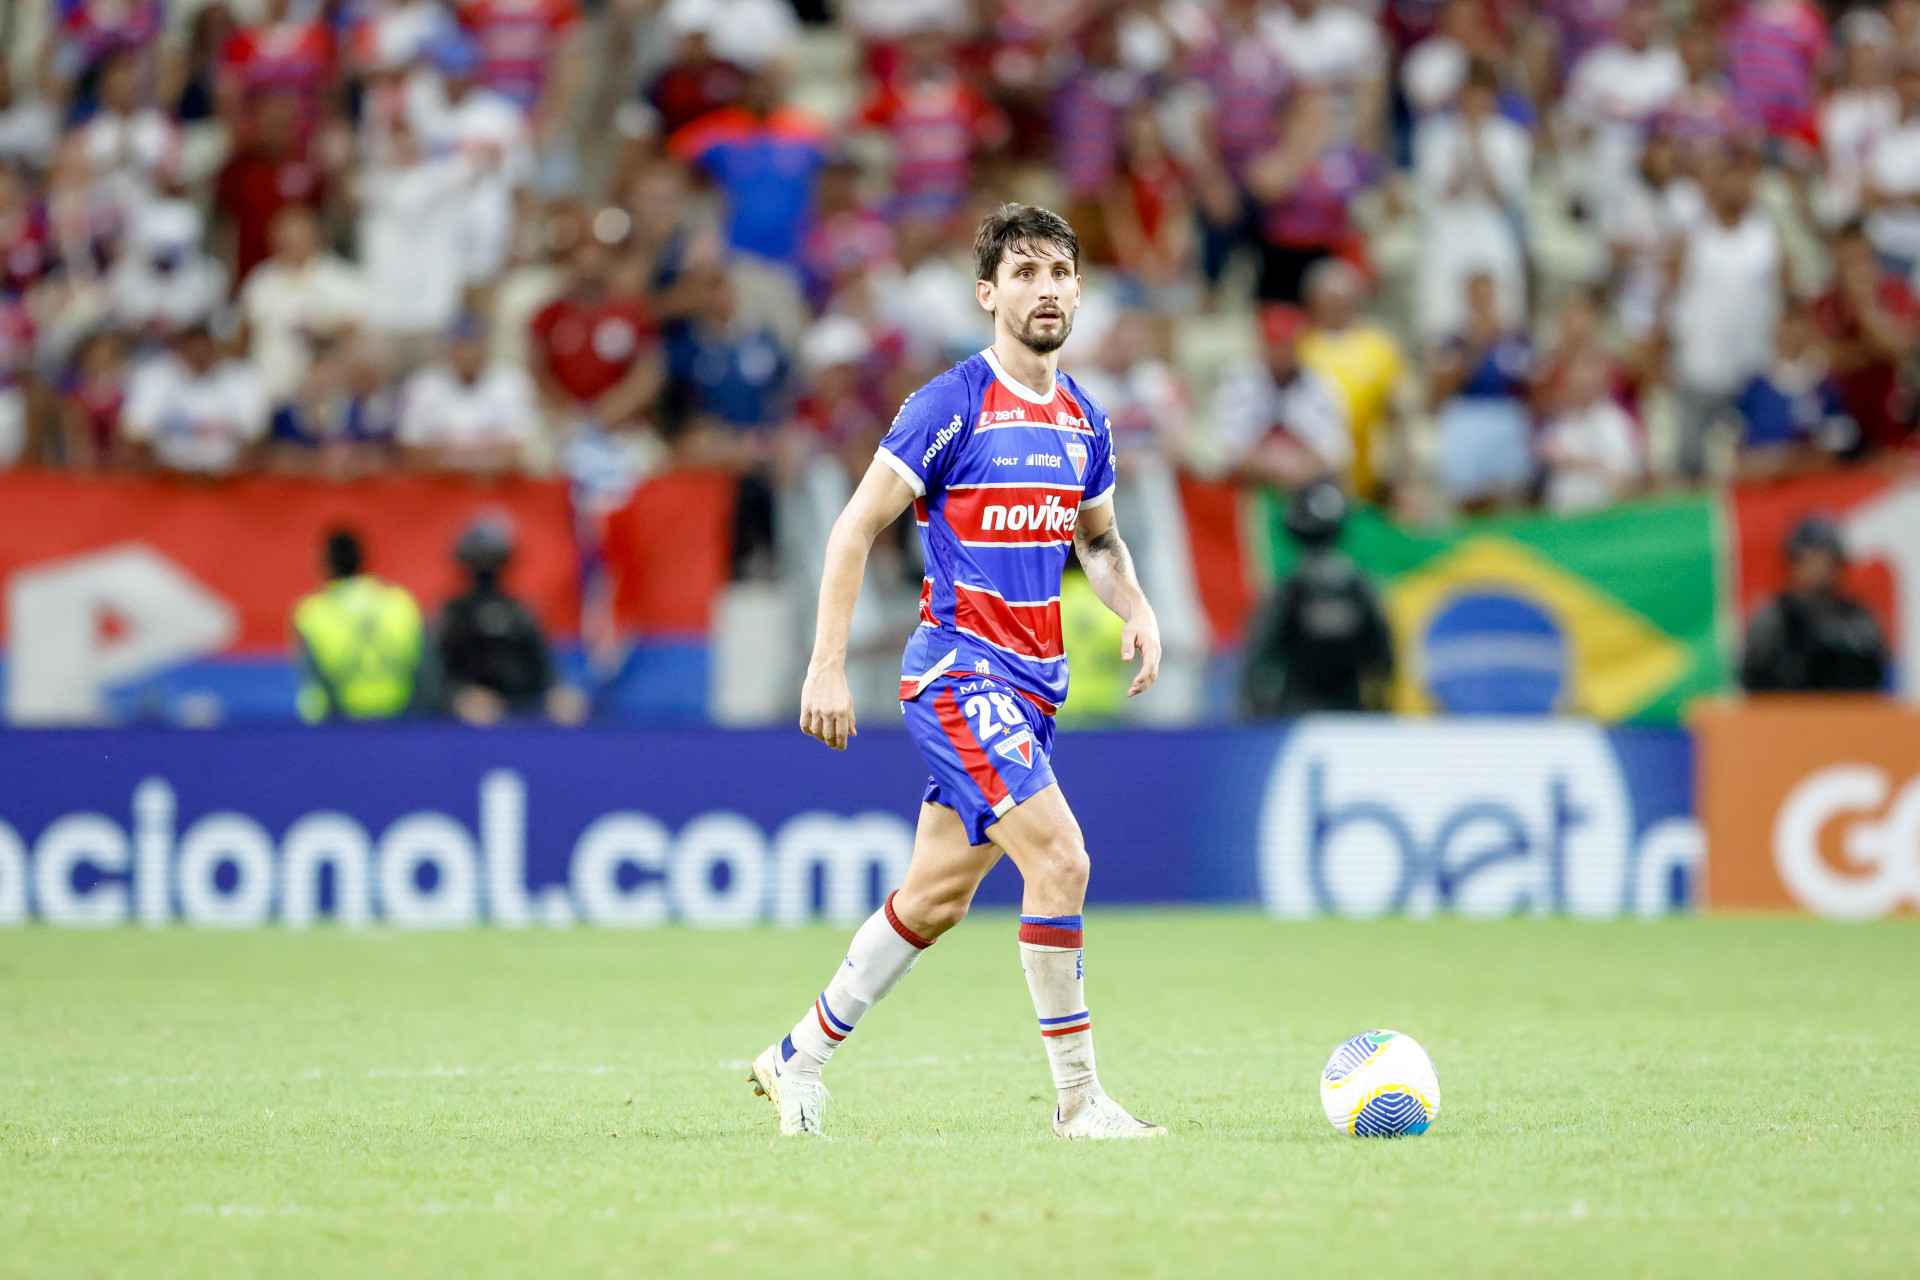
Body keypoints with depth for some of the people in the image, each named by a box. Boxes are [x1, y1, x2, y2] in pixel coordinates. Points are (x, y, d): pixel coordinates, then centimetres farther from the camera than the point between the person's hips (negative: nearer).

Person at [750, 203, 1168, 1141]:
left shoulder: (1084, 419, 11)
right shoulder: (953, 404, -11)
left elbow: (1097, 539, 25)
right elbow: (856, 528, -9)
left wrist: (1136, 608, 4)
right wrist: (827, 666, -14)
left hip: (1032, 679, 8)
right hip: (959, 668, -8)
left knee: (937, 895, 12)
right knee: (1060, 860, -19)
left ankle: (798, 1059, 27)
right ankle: (1079, 1101, -12)